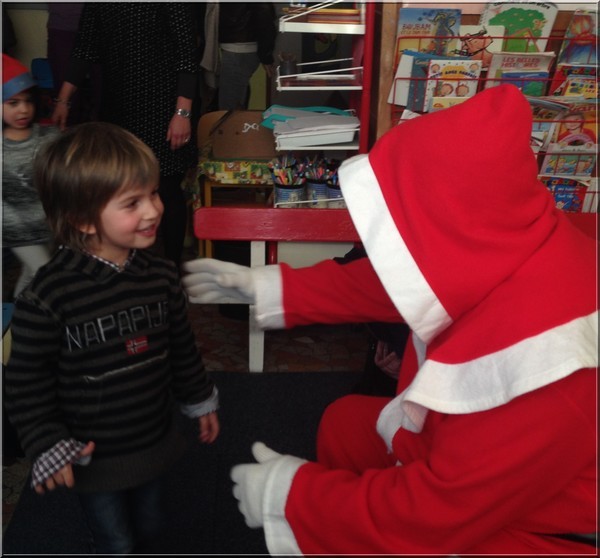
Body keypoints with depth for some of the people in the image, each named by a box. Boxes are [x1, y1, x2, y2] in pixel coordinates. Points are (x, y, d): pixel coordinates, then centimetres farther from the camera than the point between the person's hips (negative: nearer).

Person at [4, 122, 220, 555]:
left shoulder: (162, 276, -10)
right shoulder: (47, 296, -25)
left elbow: (182, 347, 5)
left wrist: (201, 401, 13)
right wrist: (47, 447, -14)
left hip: (154, 441, 4)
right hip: (92, 458, -4)